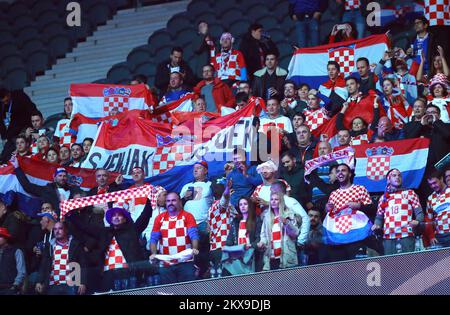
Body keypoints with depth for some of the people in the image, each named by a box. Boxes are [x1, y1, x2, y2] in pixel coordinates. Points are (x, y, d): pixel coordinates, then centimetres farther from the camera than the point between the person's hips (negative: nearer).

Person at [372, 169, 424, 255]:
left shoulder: (410, 193, 15)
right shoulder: (383, 198, 24)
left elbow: (419, 212, 8)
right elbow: (379, 217, 23)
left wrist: (417, 221, -13)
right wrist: (377, 225, 1)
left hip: (406, 236, -2)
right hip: (388, 237, 3)